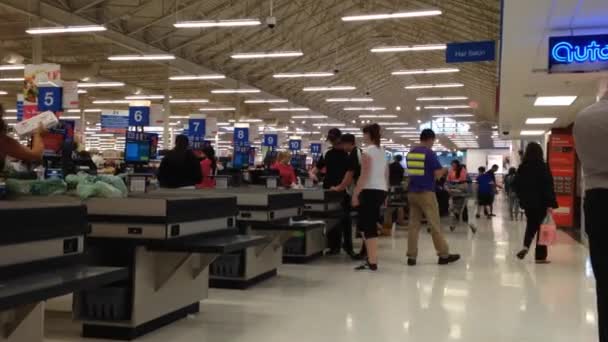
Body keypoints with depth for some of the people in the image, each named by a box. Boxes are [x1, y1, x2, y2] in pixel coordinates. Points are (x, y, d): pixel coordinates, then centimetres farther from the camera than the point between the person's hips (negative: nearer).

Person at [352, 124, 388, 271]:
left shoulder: (367, 151, -9)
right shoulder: (383, 151, 16)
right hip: (381, 190, 8)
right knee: (369, 225, 15)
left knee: (367, 226, -5)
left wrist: (355, 193, -14)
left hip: (370, 191, -8)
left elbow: (364, 176, -15)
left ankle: (372, 262, -8)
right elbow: (386, 175, 17)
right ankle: (372, 258, 17)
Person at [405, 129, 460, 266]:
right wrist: (443, 171, 9)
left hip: (412, 192, 6)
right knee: (435, 225, 1)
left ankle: (411, 256, 4)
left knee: (413, 225, 6)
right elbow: (438, 174, -12)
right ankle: (444, 255, 8)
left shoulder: (411, 153, 10)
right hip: (426, 193, -6)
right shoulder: (430, 153, -10)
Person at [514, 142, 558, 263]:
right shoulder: (543, 167, -11)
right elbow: (548, 186, -15)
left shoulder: (522, 167, 2)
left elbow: (516, 185, 8)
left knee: (531, 225, 20)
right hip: (541, 203, -4)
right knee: (542, 227, 4)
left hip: (527, 202, 4)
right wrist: (550, 204, -16)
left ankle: (526, 246, -3)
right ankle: (540, 256, 4)